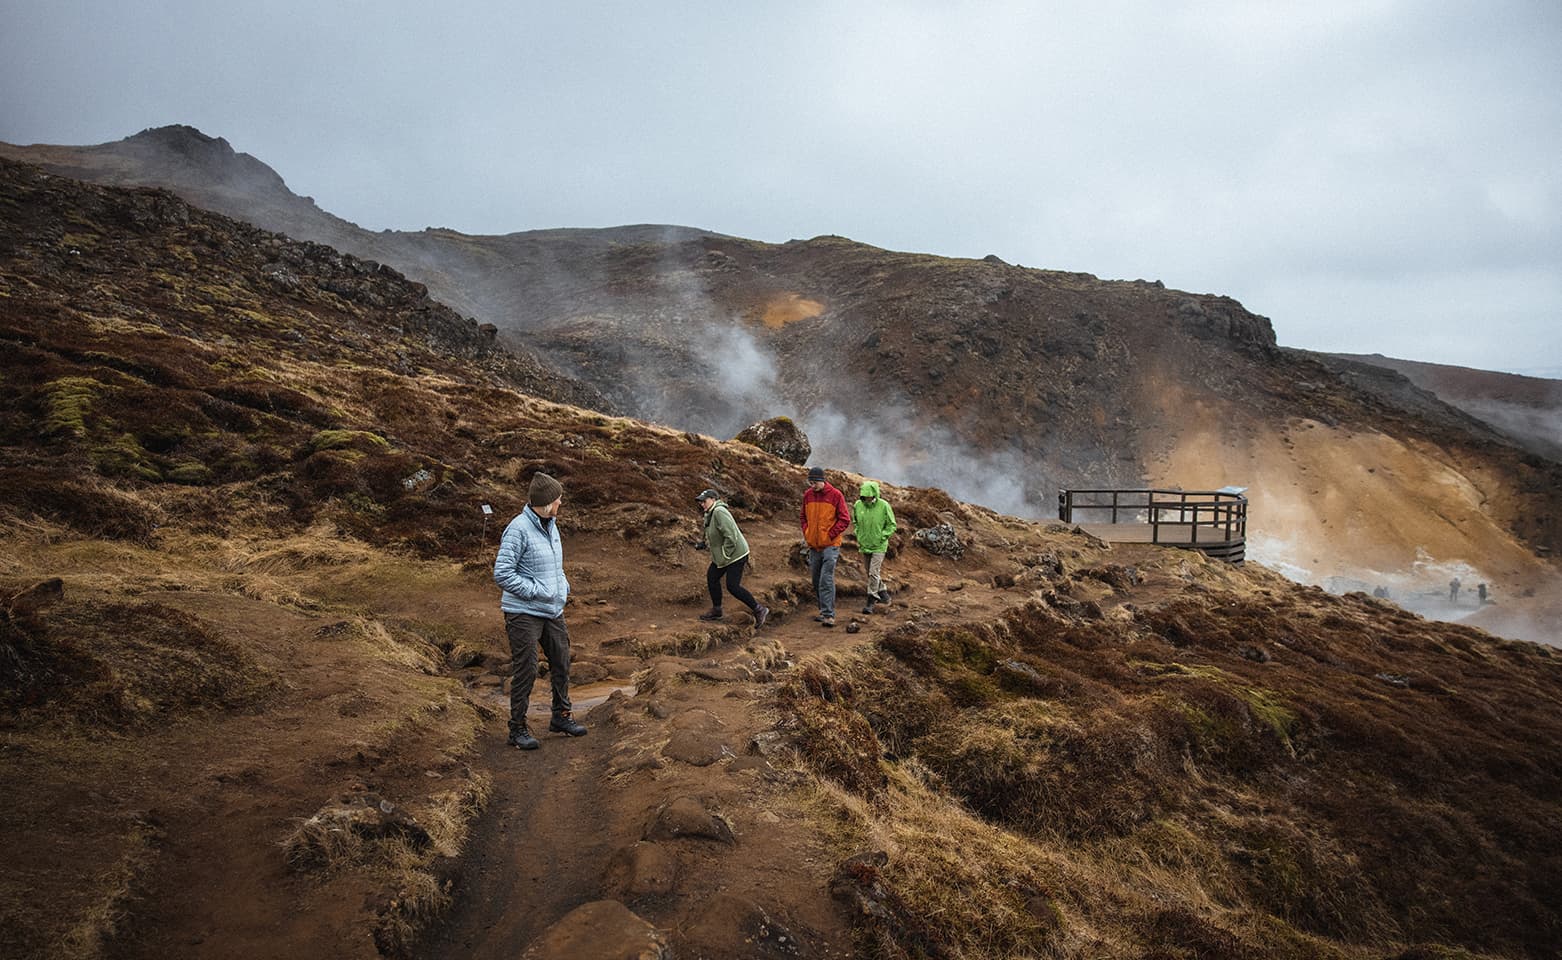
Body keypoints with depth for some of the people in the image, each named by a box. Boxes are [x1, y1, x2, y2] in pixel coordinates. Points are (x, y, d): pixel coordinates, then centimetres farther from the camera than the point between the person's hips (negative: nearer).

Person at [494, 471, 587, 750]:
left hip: (553, 611, 8)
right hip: (524, 613, -8)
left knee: (561, 662, 16)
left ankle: (561, 716, 33)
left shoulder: (551, 525, 9)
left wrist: (563, 586, 4)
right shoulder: (518, 529, -17)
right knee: (525, 670, -1)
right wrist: (537, 591, -21)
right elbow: (502, 573, -21)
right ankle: (518, 729, 13)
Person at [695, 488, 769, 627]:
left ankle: (759, 610, 1)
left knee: (732, 586, -10)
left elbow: (731, 536, -27)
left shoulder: (719, 512, -22)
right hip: (721, 555, 11)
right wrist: (704, 543, 8)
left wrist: (725, 556, -21)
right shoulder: (710, 514, 11)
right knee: (711, 577, 14)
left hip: (735, 554, -11)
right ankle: (716, 610, 28)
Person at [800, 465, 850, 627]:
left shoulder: (836, 495, -9)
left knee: (826, 580, -14)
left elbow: (845, 520, -7)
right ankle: (823, 610, 26)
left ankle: (829, 615, -13)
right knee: (816, 581, 12)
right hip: (813, 545, 6)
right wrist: (806, 533, 5)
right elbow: (803, 516, 19)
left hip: (830, 545, -6)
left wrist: (830, 534, -12)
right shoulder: (808, 495, 5)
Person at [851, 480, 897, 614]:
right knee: (869, 572, 15)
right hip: (864, 545, 5)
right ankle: (883, 593, 35)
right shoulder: (858, 505, -5)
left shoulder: (884, 506, -16)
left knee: (874, 573, -9)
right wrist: (858, 537, 4)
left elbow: (892, 525, -7)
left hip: (878, 546, -5)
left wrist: (881, 538, -14)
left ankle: (870, 602, -1)